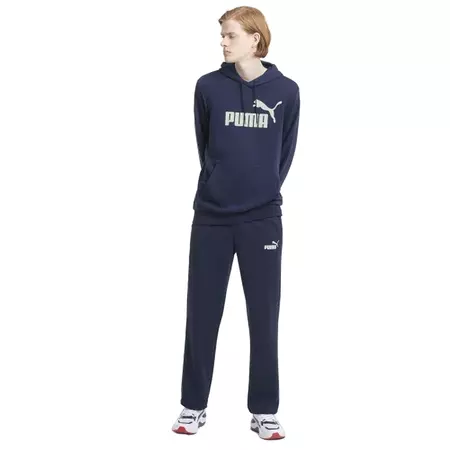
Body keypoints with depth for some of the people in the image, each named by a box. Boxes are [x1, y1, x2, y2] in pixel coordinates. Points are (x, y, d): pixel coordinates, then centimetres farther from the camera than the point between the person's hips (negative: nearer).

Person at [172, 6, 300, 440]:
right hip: (211, 217, 0)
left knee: (264, 315, 5)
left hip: (263, 219, 0)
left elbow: (285, 153, 8)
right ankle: (194, 406, 20)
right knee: (202, 313, 6)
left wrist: (265, 190, 9)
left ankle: (264, 411, 18)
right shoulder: (208, 87, -1)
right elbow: (204, 146, 10)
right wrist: (220, 185, 11)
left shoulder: (286, 91, -1)